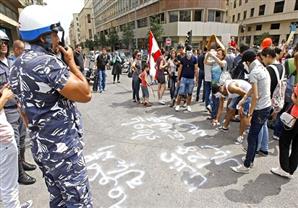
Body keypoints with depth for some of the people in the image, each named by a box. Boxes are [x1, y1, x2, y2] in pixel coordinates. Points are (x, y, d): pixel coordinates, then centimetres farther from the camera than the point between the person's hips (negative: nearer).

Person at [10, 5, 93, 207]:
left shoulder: (18, 65, 9)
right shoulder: (48, 62, -21)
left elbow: (25, 108, 16)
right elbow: (85, 94, -19)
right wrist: (71, 62, -7)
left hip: (41, 146, 9)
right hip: (63, 147, -9)